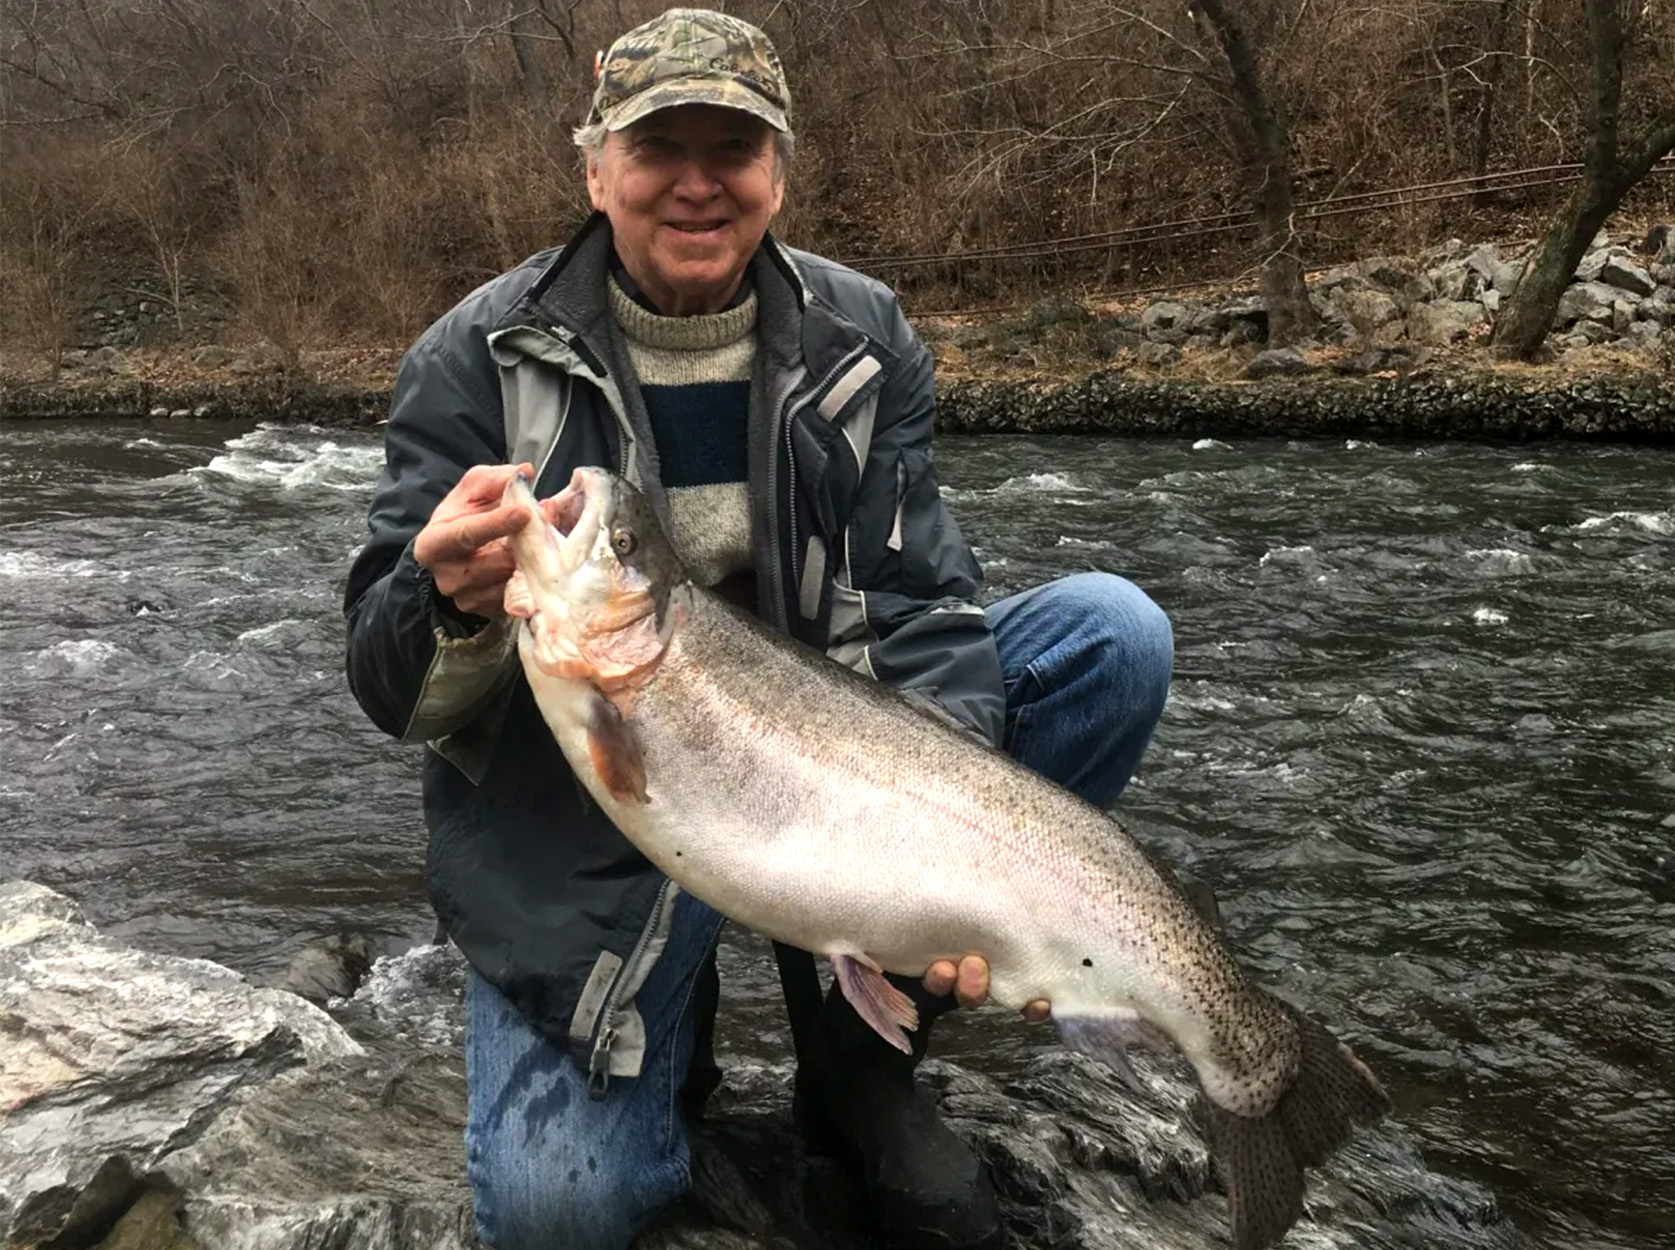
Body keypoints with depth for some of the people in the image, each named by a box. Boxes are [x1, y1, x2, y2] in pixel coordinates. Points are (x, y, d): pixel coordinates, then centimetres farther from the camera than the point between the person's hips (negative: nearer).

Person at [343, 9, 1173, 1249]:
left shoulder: (864, 340, -3)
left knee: (1114, 633, -16)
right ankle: (668, 1007, 16)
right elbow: (396, 692, -13)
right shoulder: (480, 357, -10)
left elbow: (919, 605, -10)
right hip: (585, 817, -2)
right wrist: (459, 606, -38)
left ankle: (862, 1047, -6)